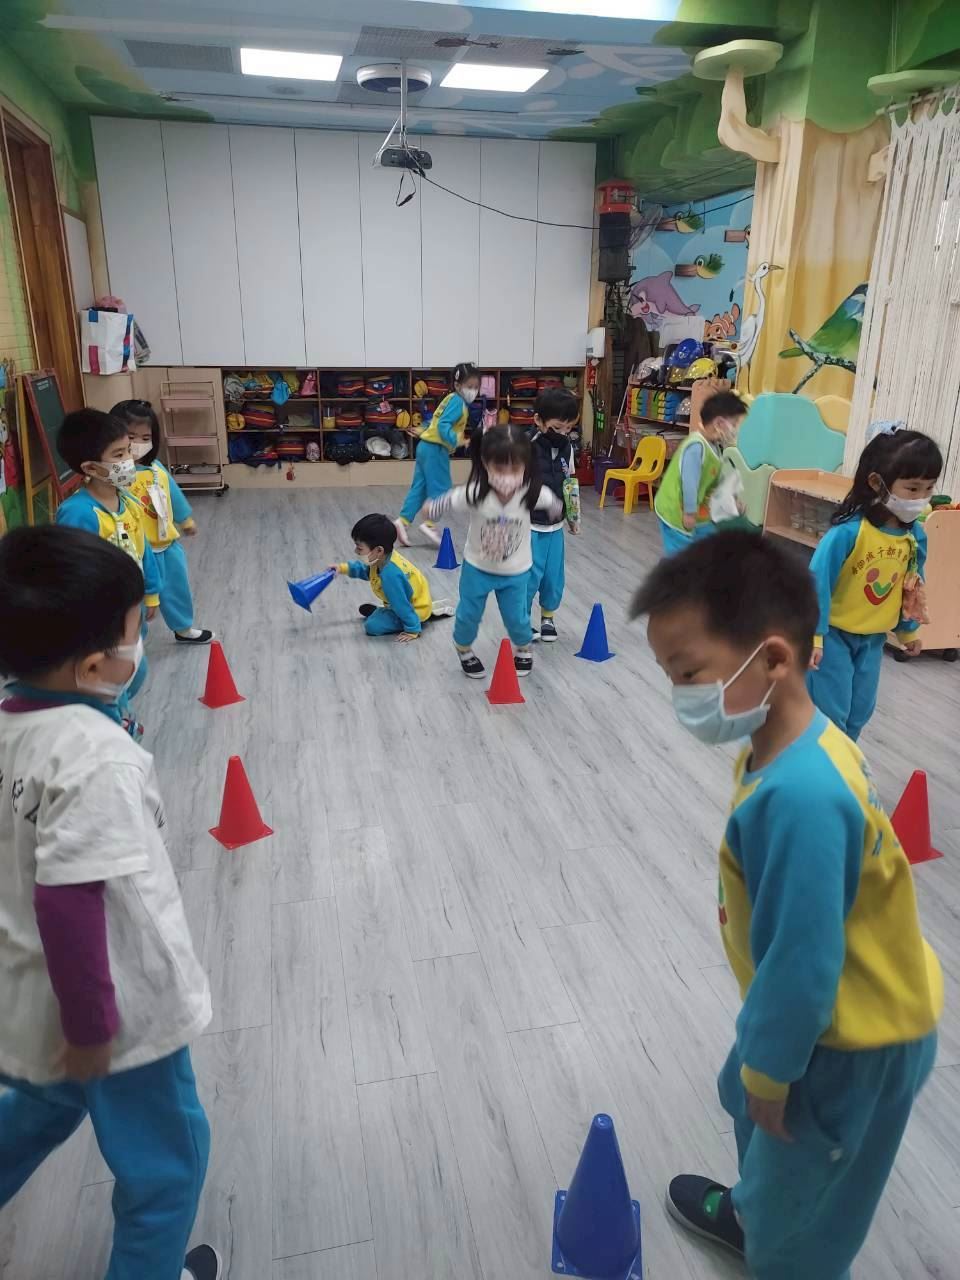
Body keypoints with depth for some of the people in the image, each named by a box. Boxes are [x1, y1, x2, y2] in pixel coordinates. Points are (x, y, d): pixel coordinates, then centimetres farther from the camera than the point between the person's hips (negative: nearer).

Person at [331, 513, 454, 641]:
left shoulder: (390, 575, -39)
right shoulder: (383, 559, -11)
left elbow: (401, 605, -30)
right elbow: (366, 570, 13)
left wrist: (412, 630, -22)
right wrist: (344, 568, 4)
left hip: (417, 610, -9)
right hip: (416, 600, 9)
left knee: (373, 626, -18)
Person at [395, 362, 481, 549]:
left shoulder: (452, 399, 17)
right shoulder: (458, 402, -13)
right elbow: (443, 425, -25)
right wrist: (456, 441, -33)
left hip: (426, 446, 10)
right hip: (435, 449, -10)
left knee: (419, 488, 10)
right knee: (440, 489, -3)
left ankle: (403, 521, 8)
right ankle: (429, 525, -2)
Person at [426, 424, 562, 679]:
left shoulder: (533, 493, -28)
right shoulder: (474, 493, -32)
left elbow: (555, 505, -5)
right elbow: (445, 502, -14)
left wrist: (555, 513, 16)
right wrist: (431, 510, 6)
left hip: (516, 571, 0)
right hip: (477, 567, 0)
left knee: (517, 618, 14)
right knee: (468, 615, 15)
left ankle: (523, 650, 47)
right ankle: (465, 652, 46)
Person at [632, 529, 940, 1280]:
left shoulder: (794, 795, -40)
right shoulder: (801, 741, -10)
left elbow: (801, 966, -29)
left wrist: (768, 1070, -12)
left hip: (853, 1043, -9)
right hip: (845, 1009, 9)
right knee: (747, 1103, 34)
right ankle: (757, 1214, 62)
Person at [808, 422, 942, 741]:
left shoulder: (916, 535, -6)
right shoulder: (849, 531, -27)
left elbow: (913, 587, 9)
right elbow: (818, 582, -22)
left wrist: (909, 629, 19)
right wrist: (812, 634, -21)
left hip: (874, 638, 7)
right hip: (834, 634, -6)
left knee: (859, 712, 17)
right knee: (829, 712, -1)